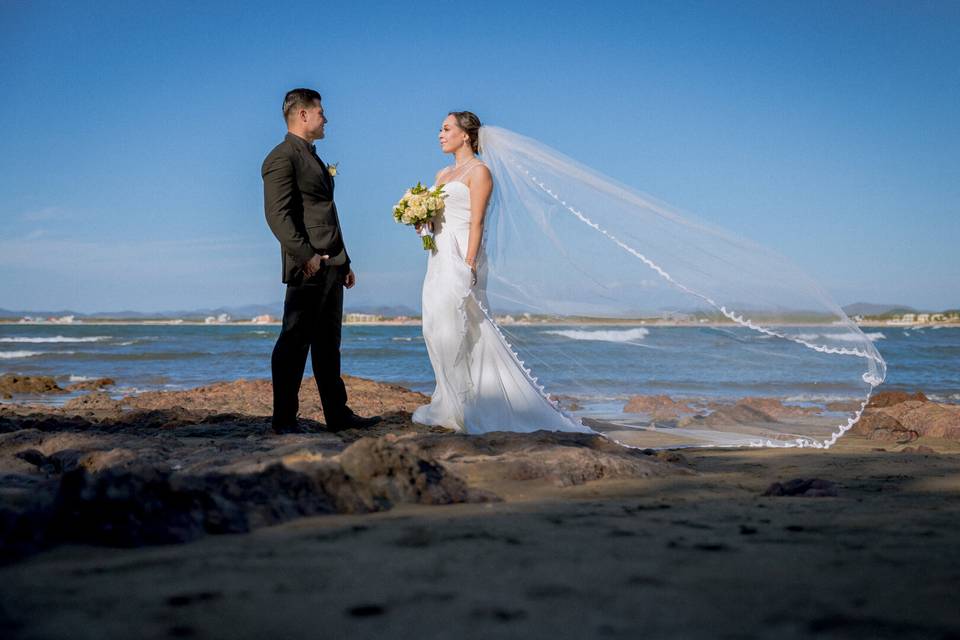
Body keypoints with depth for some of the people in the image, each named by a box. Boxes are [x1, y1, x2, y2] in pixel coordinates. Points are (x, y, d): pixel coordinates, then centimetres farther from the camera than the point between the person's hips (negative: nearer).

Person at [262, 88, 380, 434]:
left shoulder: (313, 158, 23)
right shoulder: (282, 157, -7)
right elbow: (278, 214, -17)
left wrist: (344, 262, 22)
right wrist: (306, 256, -23)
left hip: (331, 266, 10)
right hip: (308, 267, -10)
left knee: (328, 343, 12)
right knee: (295, 343, -5)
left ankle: (338, 414, 16)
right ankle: (284, 419, 1)